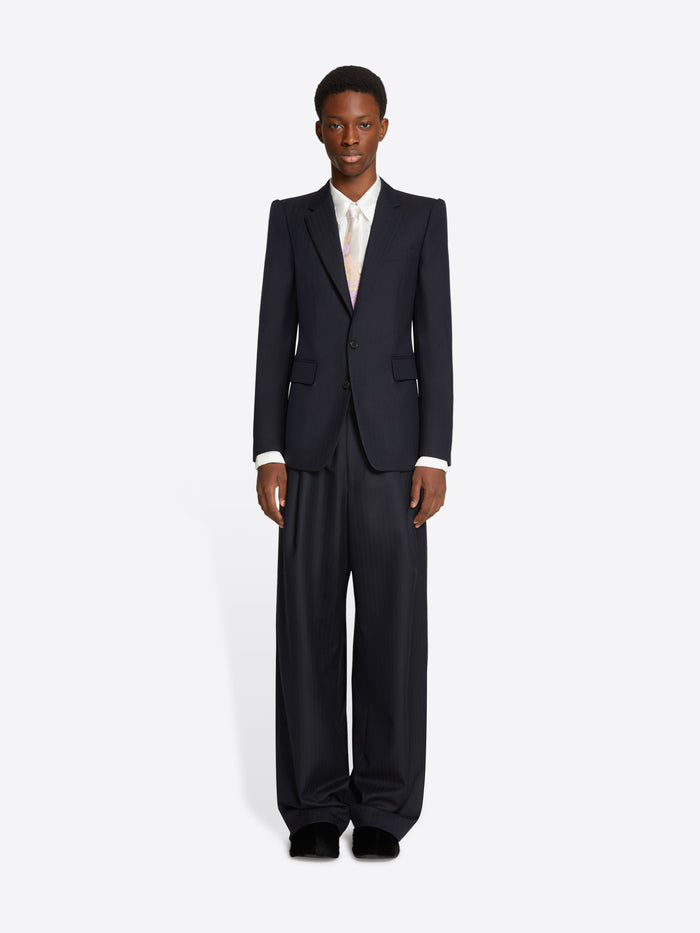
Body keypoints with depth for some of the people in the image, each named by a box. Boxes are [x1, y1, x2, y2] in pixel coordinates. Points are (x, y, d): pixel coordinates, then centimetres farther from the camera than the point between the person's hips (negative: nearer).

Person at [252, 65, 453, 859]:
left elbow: (435, 340, 1)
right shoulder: (290, 219, 9)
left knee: (392, 625, -2)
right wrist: (267, 455, -4)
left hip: (391, 447, -1)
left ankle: (383, 807, 9)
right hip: (311, 447, 1)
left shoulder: (423, 218, 6)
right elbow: (274, 341, 5)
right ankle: (315, 806, 10)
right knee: (308, 624, 0)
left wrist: (435, 458, -7)